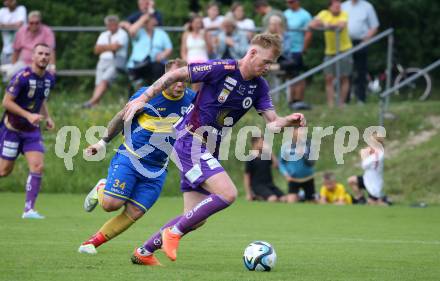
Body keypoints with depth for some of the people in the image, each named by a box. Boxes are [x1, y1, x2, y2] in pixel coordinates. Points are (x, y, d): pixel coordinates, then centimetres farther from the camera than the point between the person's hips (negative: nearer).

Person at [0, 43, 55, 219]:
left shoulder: (49, 79, 2)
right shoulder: (22, 77, -20)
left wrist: (47, 117, 4)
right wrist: (28, 116, -25)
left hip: (32, 130, 5)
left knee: (38, 166, -11)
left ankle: (29, 209, -8)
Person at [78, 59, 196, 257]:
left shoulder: (191, 99, -2)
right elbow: (123, 117, 2)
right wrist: (104, 141, 7)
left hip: (157, 170, 3)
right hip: (130, 158, -3)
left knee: (133, 214, -6)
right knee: (110, 204, -14)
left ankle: (93, 242, 7)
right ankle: (101, 189, 22)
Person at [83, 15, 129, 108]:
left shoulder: (122, 34, 4)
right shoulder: (103, 35, 24)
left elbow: (115, 47, -10)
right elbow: (97, 50, 11)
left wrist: (103, 47, 4)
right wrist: (110, 47, -2)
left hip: (116, 62, -7)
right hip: (103, 61, 7)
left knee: (104, 80, -27)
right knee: (98, 84, -12)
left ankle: (92, 102, -41)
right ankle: (96, 104, -23)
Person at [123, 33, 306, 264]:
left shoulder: (259, 86, 5)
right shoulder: (222, 69, -17)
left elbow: (272, 122, 0)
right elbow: (176, 74, -10)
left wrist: (289, 121, -22)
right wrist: (143, 99, -9)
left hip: (208, 152, 8)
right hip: (190, 143, -8)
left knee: (196, 219, 8)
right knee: (228, 194, -24)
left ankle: (144, 251, 21)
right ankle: (173, 232, -11)